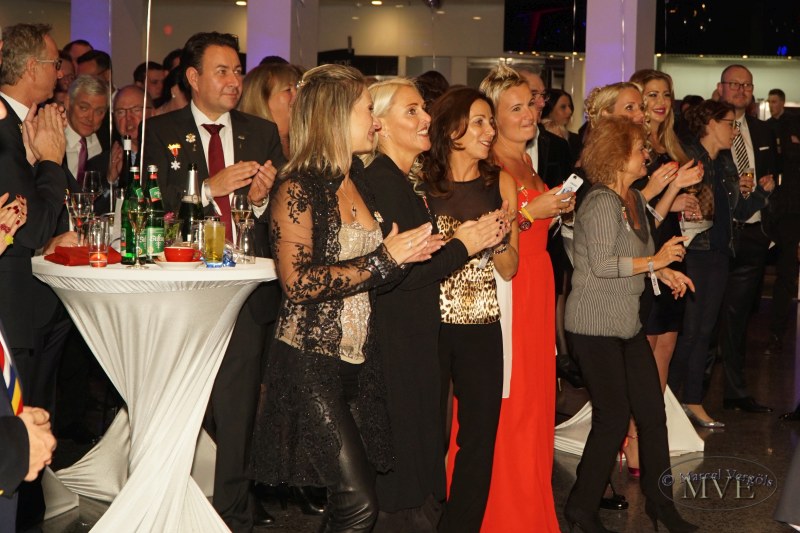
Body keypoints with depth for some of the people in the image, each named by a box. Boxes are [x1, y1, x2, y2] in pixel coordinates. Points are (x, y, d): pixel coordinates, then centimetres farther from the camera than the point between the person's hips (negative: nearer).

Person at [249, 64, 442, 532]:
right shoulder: (298, 189, -11)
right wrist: (384, 258, -17)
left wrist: (407, 251, 7)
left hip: (360, 361, 7)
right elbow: (298, 283, -20)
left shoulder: (360, 184, 12)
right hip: (311, 361, -7)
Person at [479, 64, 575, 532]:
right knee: (502, 402, -4)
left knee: (535, 399, 11)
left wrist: (556, 210, 10)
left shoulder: (527, 163, 16)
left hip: (538, 285, 9)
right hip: (501, 288, -8)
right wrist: (532, 210, -19)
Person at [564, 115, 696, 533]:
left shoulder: (635, 199, 11)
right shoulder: (600, 203, -17)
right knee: (613, 418, -3)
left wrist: (665, 272, 5)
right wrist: (654, 262, -16)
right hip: (595, 327, -9)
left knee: (653, 412, 9)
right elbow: (602, 264, -23)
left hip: (628, 324, 9)